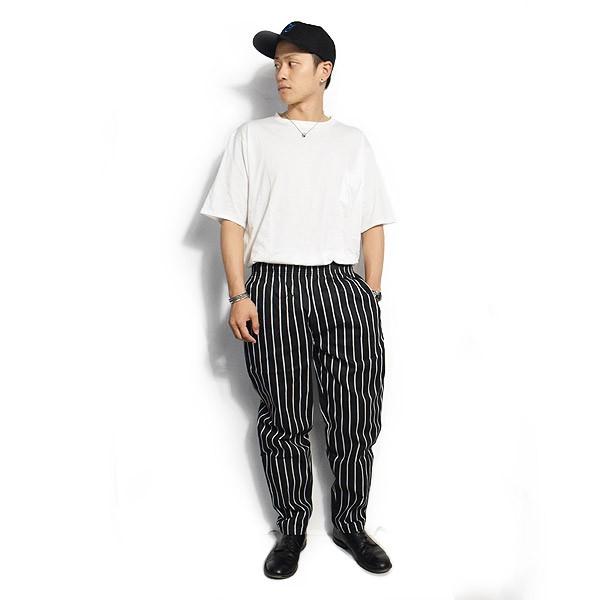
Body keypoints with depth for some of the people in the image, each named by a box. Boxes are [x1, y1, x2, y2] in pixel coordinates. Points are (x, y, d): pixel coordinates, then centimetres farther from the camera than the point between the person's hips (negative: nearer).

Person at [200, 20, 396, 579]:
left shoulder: (353, 141, 13)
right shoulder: (251, 136, 9)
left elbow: (372, 225, 11)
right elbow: (232, 219, 3)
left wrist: (372, 296, 1)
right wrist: (238, 295, -6)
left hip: (342, 286, 1)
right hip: (273, 287, -1)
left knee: (356, 418, 3)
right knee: (283, 421, 6)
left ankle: (350, 524, 24)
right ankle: (292, 529, 24)